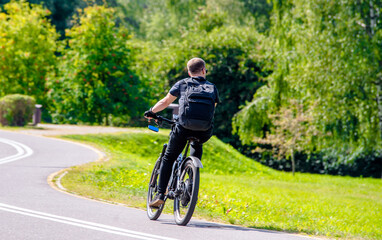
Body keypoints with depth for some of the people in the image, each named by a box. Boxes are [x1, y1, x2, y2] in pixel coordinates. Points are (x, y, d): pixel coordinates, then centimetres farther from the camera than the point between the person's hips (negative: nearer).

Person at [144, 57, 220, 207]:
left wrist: (151, 112, 33)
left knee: (168, 159, 15)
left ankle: (160, 195, 4)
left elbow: (165, 102, 16)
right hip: (204, 133, 2)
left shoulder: (182, 84, 12)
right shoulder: (212, 88, 16)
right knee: (197, 145, 38)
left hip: (184, 128, -2)